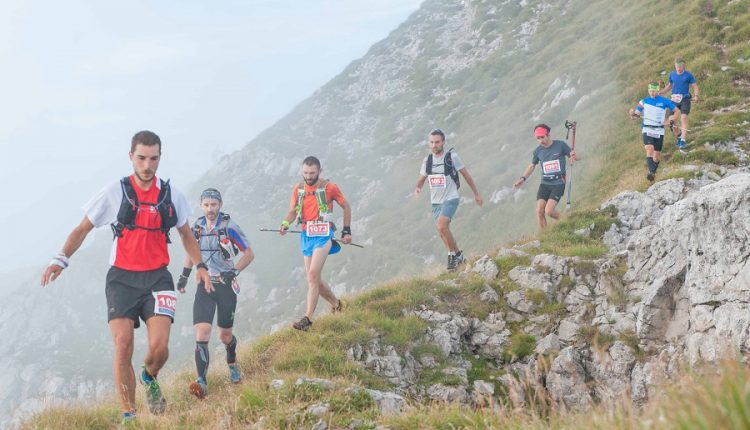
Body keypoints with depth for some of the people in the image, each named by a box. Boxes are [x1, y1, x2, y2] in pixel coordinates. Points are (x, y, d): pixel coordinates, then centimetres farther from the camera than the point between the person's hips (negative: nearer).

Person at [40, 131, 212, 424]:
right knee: (123, 347, -12)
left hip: (157, 278, 1)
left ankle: (150, 378, 22)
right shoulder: (115, 192, -1)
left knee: (159, 347, -14)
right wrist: (61, 259, -9)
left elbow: (186, 234, 20)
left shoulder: (171, 194, 5)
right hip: (122, 279, -1)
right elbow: (82, 229, 5)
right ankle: (128, 415, 1)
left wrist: (200, 265, 10)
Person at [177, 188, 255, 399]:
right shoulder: (197, 227, 3)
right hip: (204, 286, 2)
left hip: (226, 286, -2)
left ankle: (232, 364, 44)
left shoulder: (229, 227, -9)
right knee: (201, 334, -16)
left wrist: (233, 272, -17)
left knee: (225, 336, 10)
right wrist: (184, 276, 17)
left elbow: (249, 254, -5)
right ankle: (201, 382, -22)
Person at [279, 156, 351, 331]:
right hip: (306, 236, 6)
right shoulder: (298, 189, 8)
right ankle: (336, 304, 33)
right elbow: (292, 211, 11)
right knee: (314, 279, 9)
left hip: (323, 235, -6)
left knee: (313, 274, -18)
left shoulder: (329, 187, -4)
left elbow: (346, 207, 7)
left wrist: (347, 231, 6)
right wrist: (285, 224, -11)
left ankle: (308, 318, -18)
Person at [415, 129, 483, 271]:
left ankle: (454, 254, -8)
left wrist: (476, 194, 4)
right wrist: (417, 188, -10)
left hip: (451, 199, -6)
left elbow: (466, 175, -1)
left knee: (441, 226, -25)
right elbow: (421, 179, 14)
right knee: (443, 233, 11)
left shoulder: (452, 157, -10)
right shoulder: (427, 160, 3)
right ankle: (457, 256, 30)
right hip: (436, 202, 6)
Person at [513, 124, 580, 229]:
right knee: (539, 211, -7)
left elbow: (578, 158, -1)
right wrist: (522, 179, 6)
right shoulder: (538, 151, 3)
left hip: (558, 184, -4)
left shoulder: (560, 145, -6)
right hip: (545, 184, 4)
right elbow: (532, 166, 18)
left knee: (549, 211, -17)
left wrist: (573, 156, -26)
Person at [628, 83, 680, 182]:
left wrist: (669, 120, -7)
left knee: (657, 155, 4)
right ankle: (651, 172, -33)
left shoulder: (664, 101, 1)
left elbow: (677, 111, 7)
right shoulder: (644, 102, 4)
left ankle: (654, 171, 26)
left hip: (659, 131, 0)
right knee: (649, 149, -23)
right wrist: (632, 113, -19)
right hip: (647, 130, 0)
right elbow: (635, 116, 5)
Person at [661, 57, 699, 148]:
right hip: (674, 100, 4)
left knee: (684, 118, -21)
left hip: (685, 99, -4)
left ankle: (683, 140, -24)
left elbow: (695, 87, 0)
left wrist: (696, 96, -19)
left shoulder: (688, 75, -2)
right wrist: (660, 92, 8)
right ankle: (678, 136, 26)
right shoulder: (672, 74, 9)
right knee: (671, 120, -1)